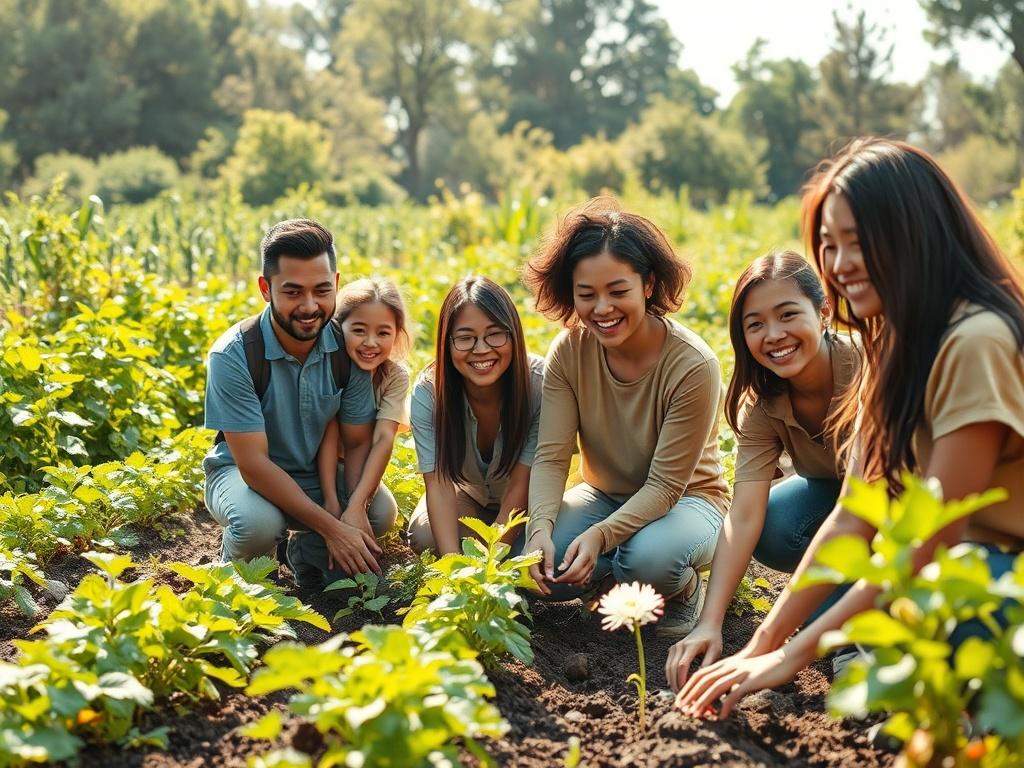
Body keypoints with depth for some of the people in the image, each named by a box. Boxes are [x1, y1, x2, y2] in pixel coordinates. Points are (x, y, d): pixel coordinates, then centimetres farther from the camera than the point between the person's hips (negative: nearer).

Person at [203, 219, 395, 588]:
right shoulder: (233, 356, -26)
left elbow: (358, 443, -8)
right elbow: (253, 463, -27)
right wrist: (331, 527, -33)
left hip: (318, 474, 4)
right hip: (243, 474, -3)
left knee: (381, 514, -23)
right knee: (259, 522, -36)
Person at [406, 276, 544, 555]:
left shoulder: (539, 383, -30)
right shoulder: (428, 391, -24)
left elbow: (519, 488, -25)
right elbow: (438, 484, -26)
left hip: (524, 502, -1)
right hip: (465, 491, 1)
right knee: (424, 537, -27)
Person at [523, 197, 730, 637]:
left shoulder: (692, 366, -26)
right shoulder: (569, 351, -14)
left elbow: (665, 485, -24)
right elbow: (551, 457, -16)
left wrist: (601, 535, -40)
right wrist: (541, 527, -36)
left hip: (685, 500, -3)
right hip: (604, 497, 4)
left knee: (648, 557, -38)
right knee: (538, 568, -24)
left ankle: (685, 589, -1)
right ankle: (614, 576, 7)